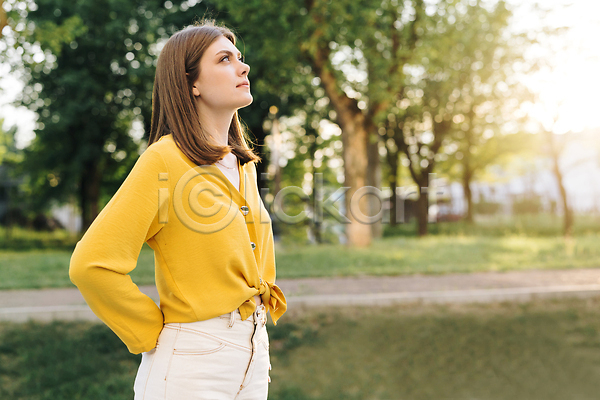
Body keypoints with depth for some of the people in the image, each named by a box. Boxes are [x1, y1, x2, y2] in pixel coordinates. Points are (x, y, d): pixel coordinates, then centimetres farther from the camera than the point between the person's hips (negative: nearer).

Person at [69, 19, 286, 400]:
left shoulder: (244, 164, 9)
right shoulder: (165, 159, -14)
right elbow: (91, 264, -20)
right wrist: (153, 334, -9)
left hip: (253, 355, 7)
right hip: (190, 364, -7)